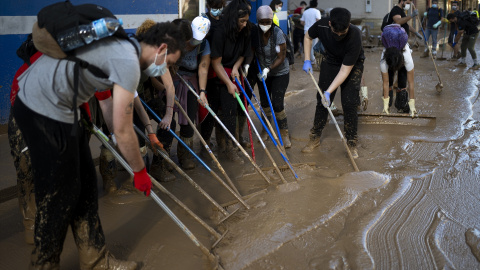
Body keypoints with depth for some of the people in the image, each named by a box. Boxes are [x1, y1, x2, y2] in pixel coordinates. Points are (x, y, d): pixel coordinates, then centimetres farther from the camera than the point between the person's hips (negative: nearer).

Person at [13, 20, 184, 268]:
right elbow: (123, 131, -15)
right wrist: (140, 171, -3)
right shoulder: (129, 62, -18)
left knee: (85, 185, 14)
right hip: (45, 111, -10)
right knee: (58, 196, 2)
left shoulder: (125, 45, 10)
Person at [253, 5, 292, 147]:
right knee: (264, 102, 11)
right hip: (263, 72, 4)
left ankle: (284, 133, 9)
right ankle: (266, 128, 33)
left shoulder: (277, 33, -24)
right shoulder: (255, 33, -15)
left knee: (277, 104, -8)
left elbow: (281, 58, -21)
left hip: (280, 73, -3)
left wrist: (268, 69, -30)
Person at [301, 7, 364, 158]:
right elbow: (308, 37, -1)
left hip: (353, 65, -3)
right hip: (330, 62, 3)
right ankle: (315, 138, 18)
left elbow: (345, 70, -32)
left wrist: (328, 91, -34)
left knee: (349, 104, -10)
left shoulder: (355, 36, -37)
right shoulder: (321, 26, -27)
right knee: (321, 101, 3)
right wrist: (307, 60, -11)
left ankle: (351, 143, 5)